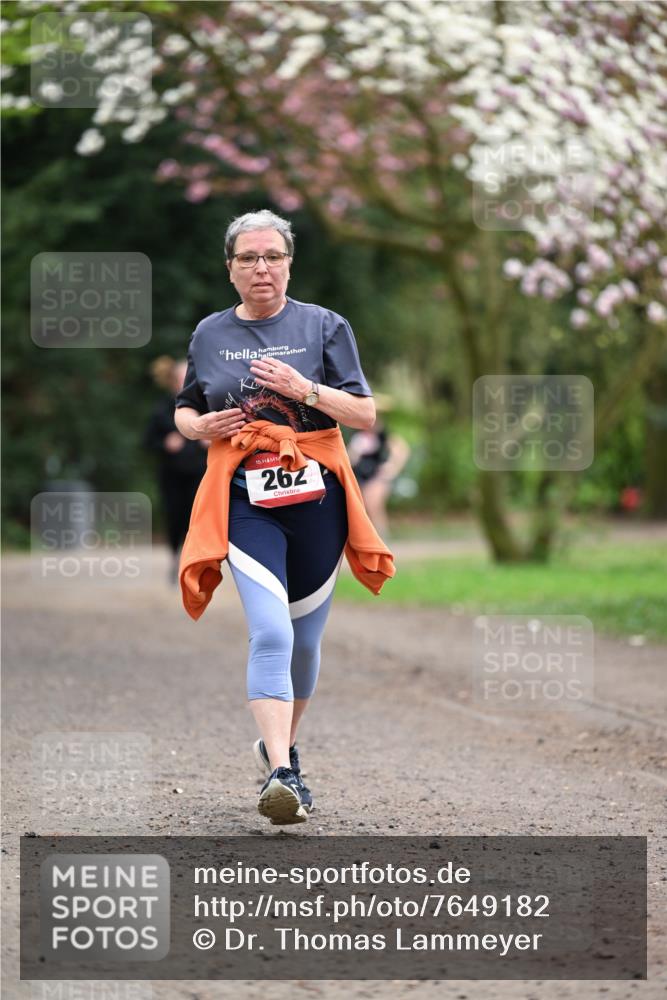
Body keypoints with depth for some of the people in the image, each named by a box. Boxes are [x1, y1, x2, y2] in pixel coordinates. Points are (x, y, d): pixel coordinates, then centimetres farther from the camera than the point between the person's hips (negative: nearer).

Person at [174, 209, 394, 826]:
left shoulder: (323, 326, 3)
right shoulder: (210, 335, 9)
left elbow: (365, 413, -1)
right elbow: (184, 411, 21)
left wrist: (305, 389, -16)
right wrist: (200, 425, -2)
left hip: (316, 496, 1)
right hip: (245, 499, -1)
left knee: (305, 639, 12)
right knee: (271, 635, -18)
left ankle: (280, 746, 36)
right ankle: (281, 775, -25)